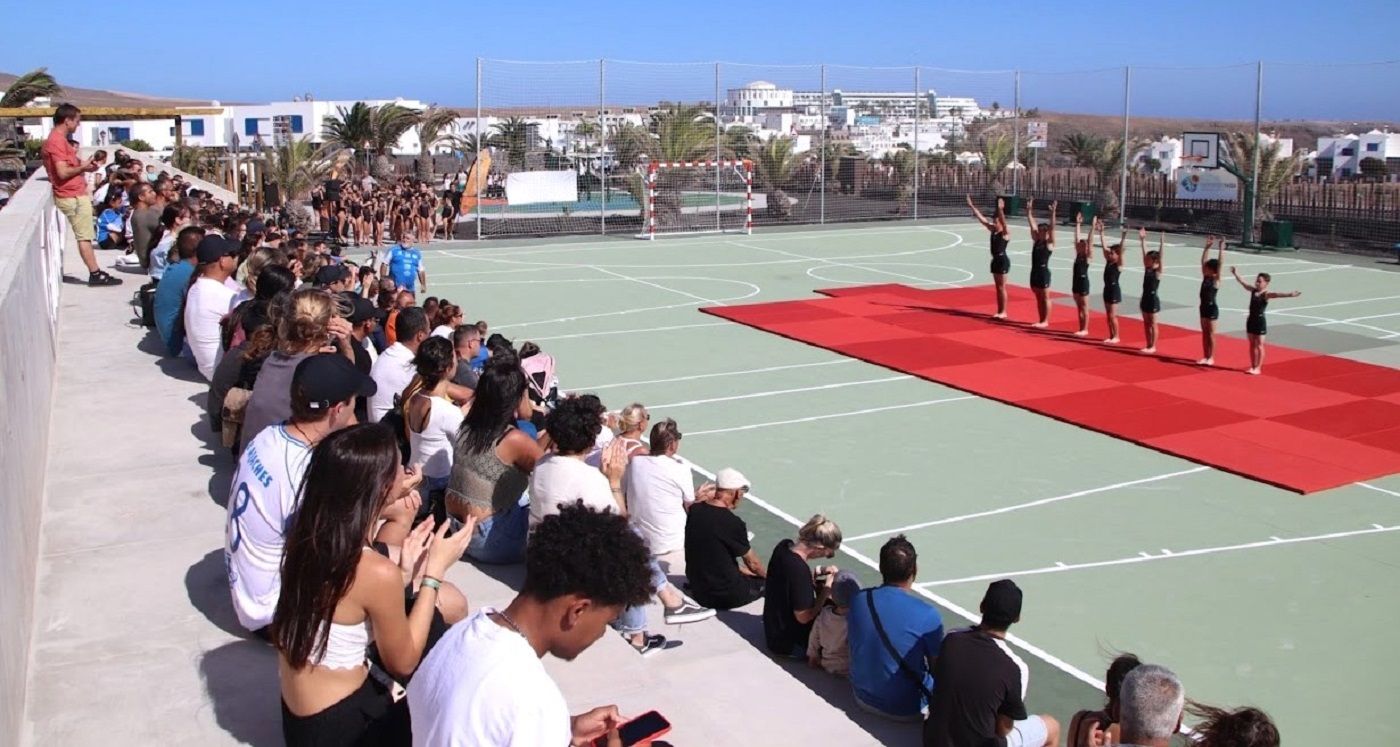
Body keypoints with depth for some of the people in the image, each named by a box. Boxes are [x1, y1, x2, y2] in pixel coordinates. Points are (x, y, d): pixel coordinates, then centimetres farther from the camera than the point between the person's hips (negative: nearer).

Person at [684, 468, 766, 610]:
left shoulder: (694, 511, -5)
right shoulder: (733, 523, -23)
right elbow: (752, 562, -6)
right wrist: (767, 574, 12)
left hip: (697, 590, 6)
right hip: (726, 595, -6)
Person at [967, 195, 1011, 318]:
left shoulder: (1006, 233, -11)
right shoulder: (993, 230, 7)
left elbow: (1003, 221, -30)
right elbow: (982, 219, 6)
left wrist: (1000, 210, -44)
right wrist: (972, 206, 3)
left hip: (1003, 260, -8)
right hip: (995, 260, 8)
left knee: (1002, 287, -3)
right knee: (998, 287, 11)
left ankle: (1003, 312, 3)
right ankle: (999, 311, 16)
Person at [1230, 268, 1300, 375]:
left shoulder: (1266, 294, -14)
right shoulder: (1253, 290, 6)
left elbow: (1277, 294, -32)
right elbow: (1243, 283, 19)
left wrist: (1290, 295, -50)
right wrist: (1236, 274, 29)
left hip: (1260, 321, -7)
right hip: (1251, 319, 7)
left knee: (1259, 345, 1)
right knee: (1252, 344, 11)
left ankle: (1258, 368, 5)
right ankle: (1252, 366, 17)